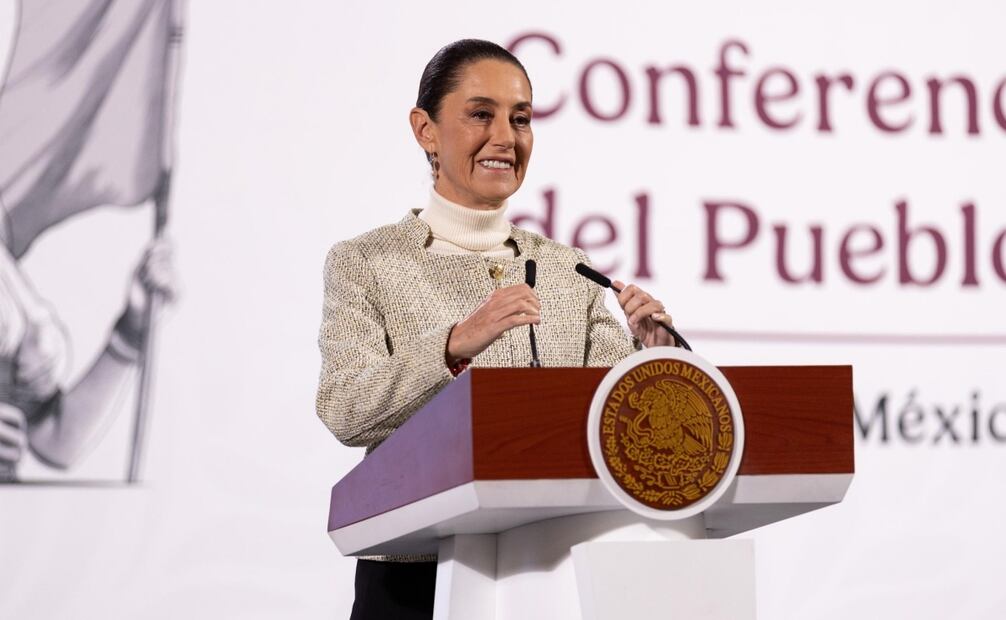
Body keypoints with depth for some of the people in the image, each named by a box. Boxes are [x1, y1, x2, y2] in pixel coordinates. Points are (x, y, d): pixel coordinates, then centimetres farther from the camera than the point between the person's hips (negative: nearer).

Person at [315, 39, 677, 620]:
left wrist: (653, 352, -18)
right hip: (417, 572, -3)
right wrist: (456, 344, -29)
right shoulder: (365, 262, -1)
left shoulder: (570, 269, 9)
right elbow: (344, 411, -15)